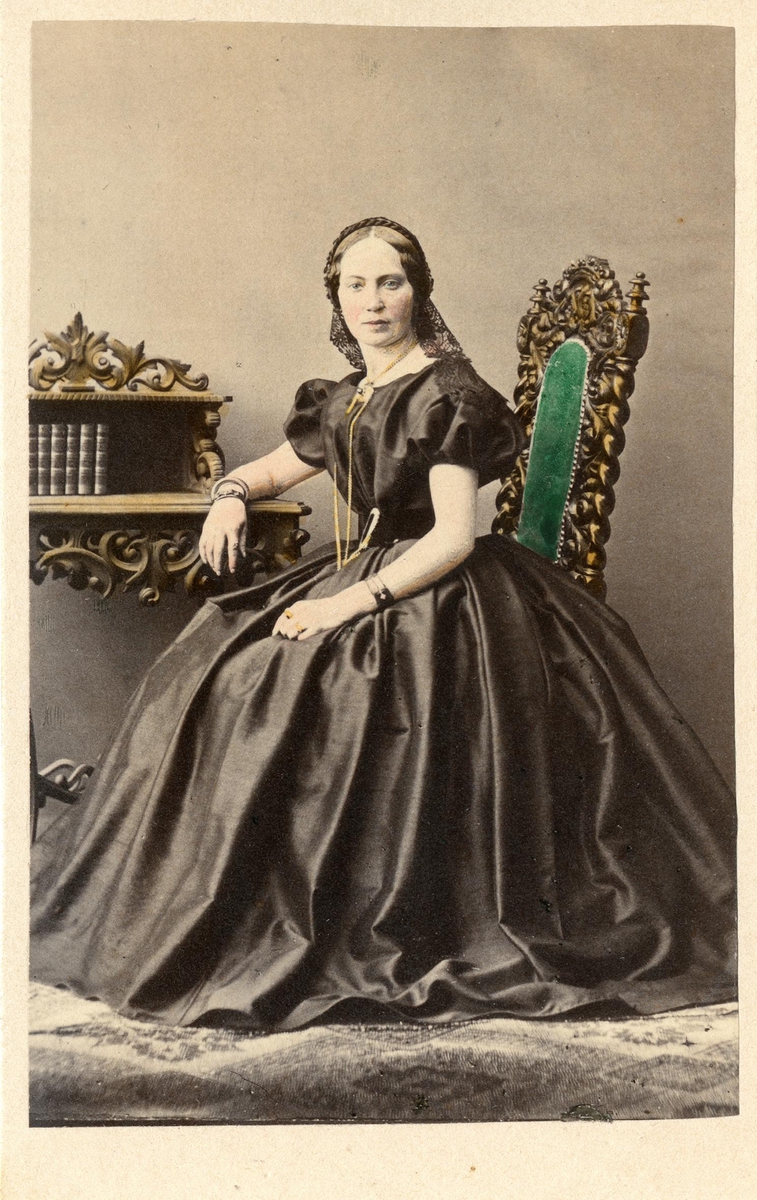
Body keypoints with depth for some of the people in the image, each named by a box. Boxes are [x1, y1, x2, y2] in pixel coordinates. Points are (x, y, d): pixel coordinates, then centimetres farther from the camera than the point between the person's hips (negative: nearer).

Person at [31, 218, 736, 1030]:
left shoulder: (444, 392, -11)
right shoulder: (346, 397, 12)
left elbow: (454, 537, -18)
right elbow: (278, 467, 27)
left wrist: (355, 601, -24)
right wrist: (233, 494, 3)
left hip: (433, 595, -8)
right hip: (356, 576, 8)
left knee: (279, 693, -25)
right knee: (212, 681, -1)